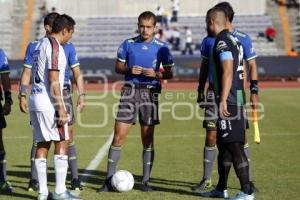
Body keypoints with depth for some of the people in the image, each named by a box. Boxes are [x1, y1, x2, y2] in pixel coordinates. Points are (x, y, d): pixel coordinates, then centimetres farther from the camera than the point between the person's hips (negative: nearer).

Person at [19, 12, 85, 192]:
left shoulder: (68, 47, 4)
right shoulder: (34, 47, 3)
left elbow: (77, 73, 7)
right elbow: (27, 73, 6)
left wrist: (81, 95, -3)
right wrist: (22, 95, -3)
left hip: (63, 94, 1)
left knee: (68, 136, -1)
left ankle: (75, 179, 6)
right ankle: (34, 179, 10)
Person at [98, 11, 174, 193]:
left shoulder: (161, 48, 2)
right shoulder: (128, 44, 6)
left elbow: (169, 73, 5)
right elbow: (118, 67, 11)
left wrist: (156, 74, -14)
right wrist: (129, 70, -9)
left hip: (150, 92, 0)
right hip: (130, 90, 1)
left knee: (148, 139, 4)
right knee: (119, 136, -4)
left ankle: (146, 181, 14)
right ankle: (109, 179, 3)